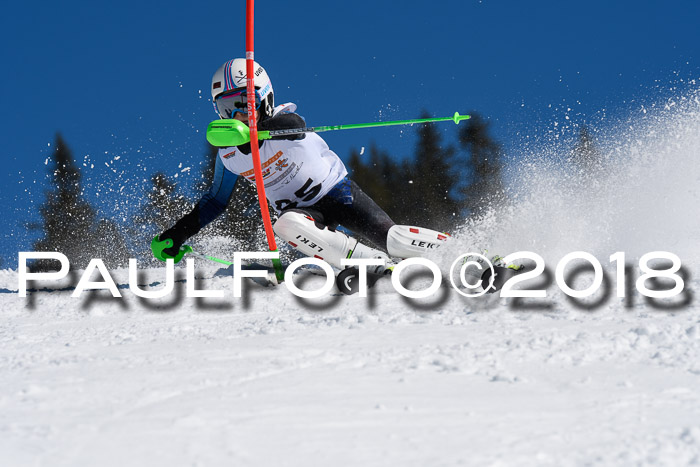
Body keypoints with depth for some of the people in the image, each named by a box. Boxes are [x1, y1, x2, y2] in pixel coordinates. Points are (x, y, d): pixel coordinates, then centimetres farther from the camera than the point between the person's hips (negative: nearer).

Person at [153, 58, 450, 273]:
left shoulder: (285, 120, -15)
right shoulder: (228, 155, 0)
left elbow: (291, 126, -40)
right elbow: (216, 200, 13)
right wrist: (179, 233, 3)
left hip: (335, 190, -2)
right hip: (299, 210, 2)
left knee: (390, 239, -20)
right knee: (285, 226, -34)